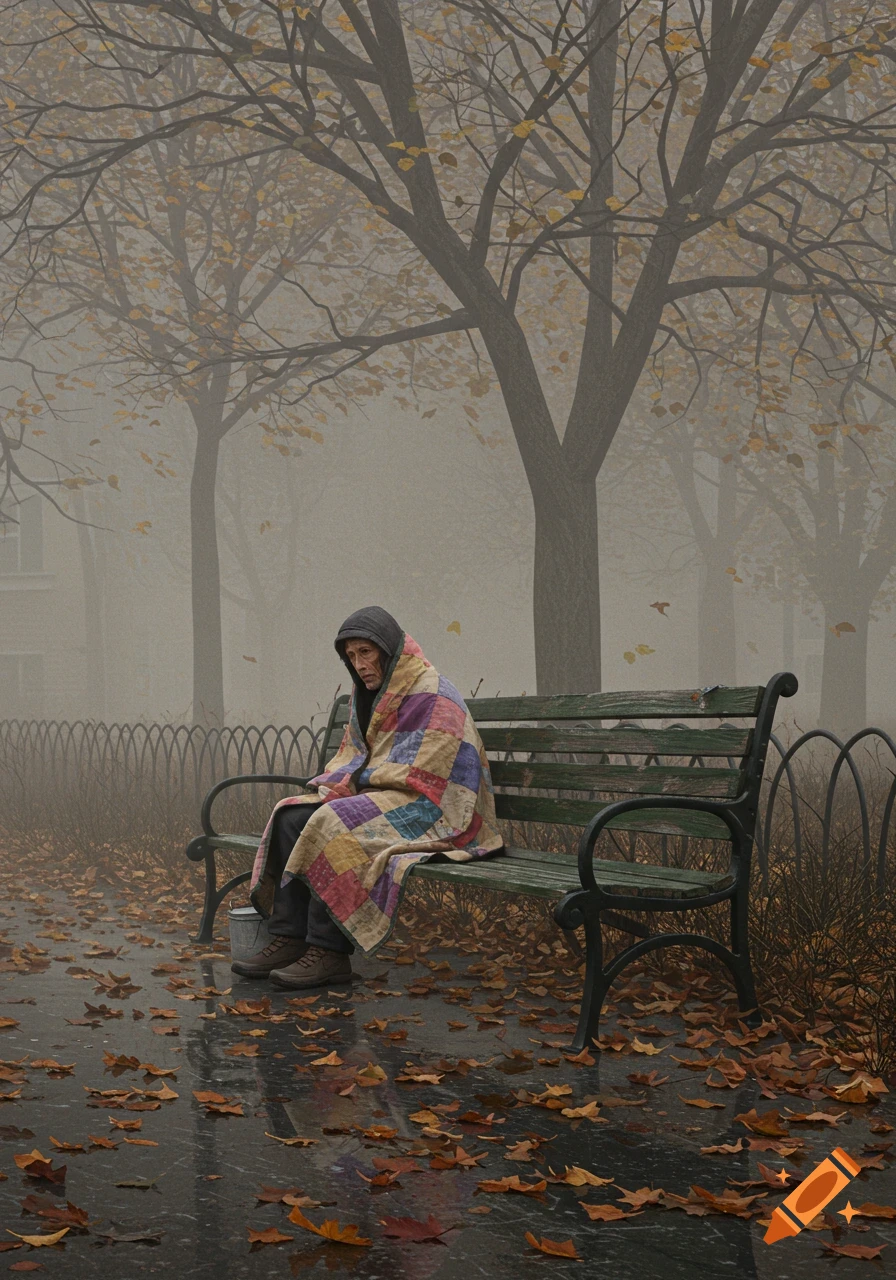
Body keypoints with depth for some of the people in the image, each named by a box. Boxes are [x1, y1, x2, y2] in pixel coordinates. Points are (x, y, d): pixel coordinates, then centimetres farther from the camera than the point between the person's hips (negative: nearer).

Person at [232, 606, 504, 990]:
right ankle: (288, 939, -16)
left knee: (336, 826, -30)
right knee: (293, 817, -10)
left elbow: (419, 771, -19)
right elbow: (352, 756, 19)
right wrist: (334, 783, -3)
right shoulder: (368, 695, 15)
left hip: (432, 809, -9)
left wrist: (359, 778, -11)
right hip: (376, 795, 9)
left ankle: (329, 951, -27)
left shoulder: (432, 696, -13)